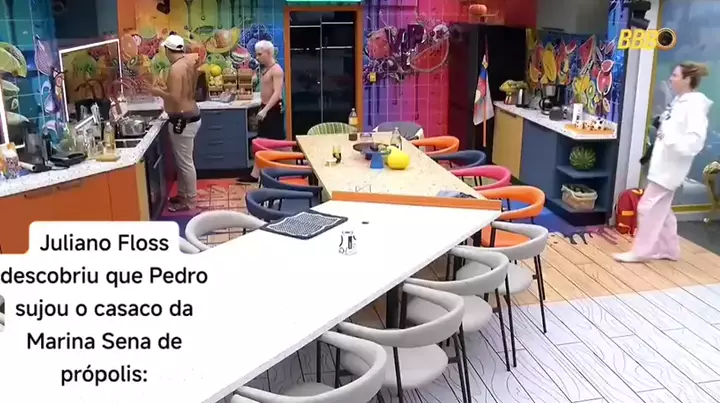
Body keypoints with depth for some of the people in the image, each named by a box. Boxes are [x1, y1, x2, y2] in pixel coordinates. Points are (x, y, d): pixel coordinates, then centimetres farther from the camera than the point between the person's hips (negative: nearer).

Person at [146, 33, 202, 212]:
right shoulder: (189, 62, 6)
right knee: (182, 160, 19)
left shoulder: (176, 68, -20)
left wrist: (159, 92, -9)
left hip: (183, 120, -10)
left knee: (185, 162, 0)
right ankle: (182, 194, 30)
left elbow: (175, 98, -24)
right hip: (190, 116, 10)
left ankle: (190, 202, 9)